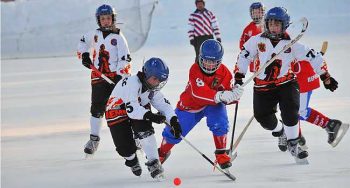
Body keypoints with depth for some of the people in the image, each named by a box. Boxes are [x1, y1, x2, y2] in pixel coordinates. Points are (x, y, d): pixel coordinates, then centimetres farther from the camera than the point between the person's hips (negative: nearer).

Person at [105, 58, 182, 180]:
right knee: (125, 148, -13)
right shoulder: (132, 83, -33)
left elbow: (164, 105, -5)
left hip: (138, 108, 6)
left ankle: (153, 163, -18)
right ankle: (132, 160, 23)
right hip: (117, 113, -6)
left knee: (144, 128, -25)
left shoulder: (152, 88, -7)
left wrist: (173, 120, -22)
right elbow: (131, 109, -41)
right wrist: (150, 116, -54)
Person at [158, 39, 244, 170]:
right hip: (190, 105, -1)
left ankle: (221, 153, -6)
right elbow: (198, 92, -45)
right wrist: (220, 95, -58)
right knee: (173, 133, 1)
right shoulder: (195, 69, -30)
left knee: (220, 124, -28)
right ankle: (162, 152, 35)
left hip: (213, 105, 1)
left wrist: (234, 95, -46)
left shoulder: (224, 72, -21)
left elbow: (226, 98, -21)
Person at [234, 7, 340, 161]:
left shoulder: (291, 44, -7)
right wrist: (238, 76, 4)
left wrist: (325, 77, -3)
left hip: (286, 83, -2)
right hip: (263, 87, 2)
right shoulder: (257, 41, -4)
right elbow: (244, 57, 8)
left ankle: (293, 145, -3)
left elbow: (314, 58, -2)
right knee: (264, 118, -3)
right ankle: (280, 131, 33)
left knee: (290, 112, -22)